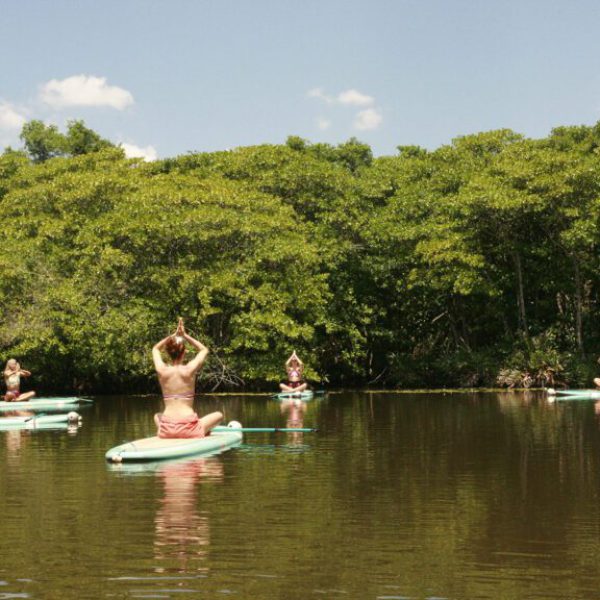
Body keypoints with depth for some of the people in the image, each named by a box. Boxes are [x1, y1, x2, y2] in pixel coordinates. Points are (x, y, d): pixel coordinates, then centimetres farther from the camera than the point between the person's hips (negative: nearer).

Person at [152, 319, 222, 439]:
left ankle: (161, 431, 13)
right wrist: (185, 335, 10)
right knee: (218, 415, 22)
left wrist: (174, 335, 13)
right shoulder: (189, 369, -6)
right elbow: (204, 350, 15)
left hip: (166, 429, 2)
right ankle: (201, 432, 10)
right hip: (188, 428, -1)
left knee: (157, 416, 37)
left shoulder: (162, 370, -1)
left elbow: (156, 349, 22)